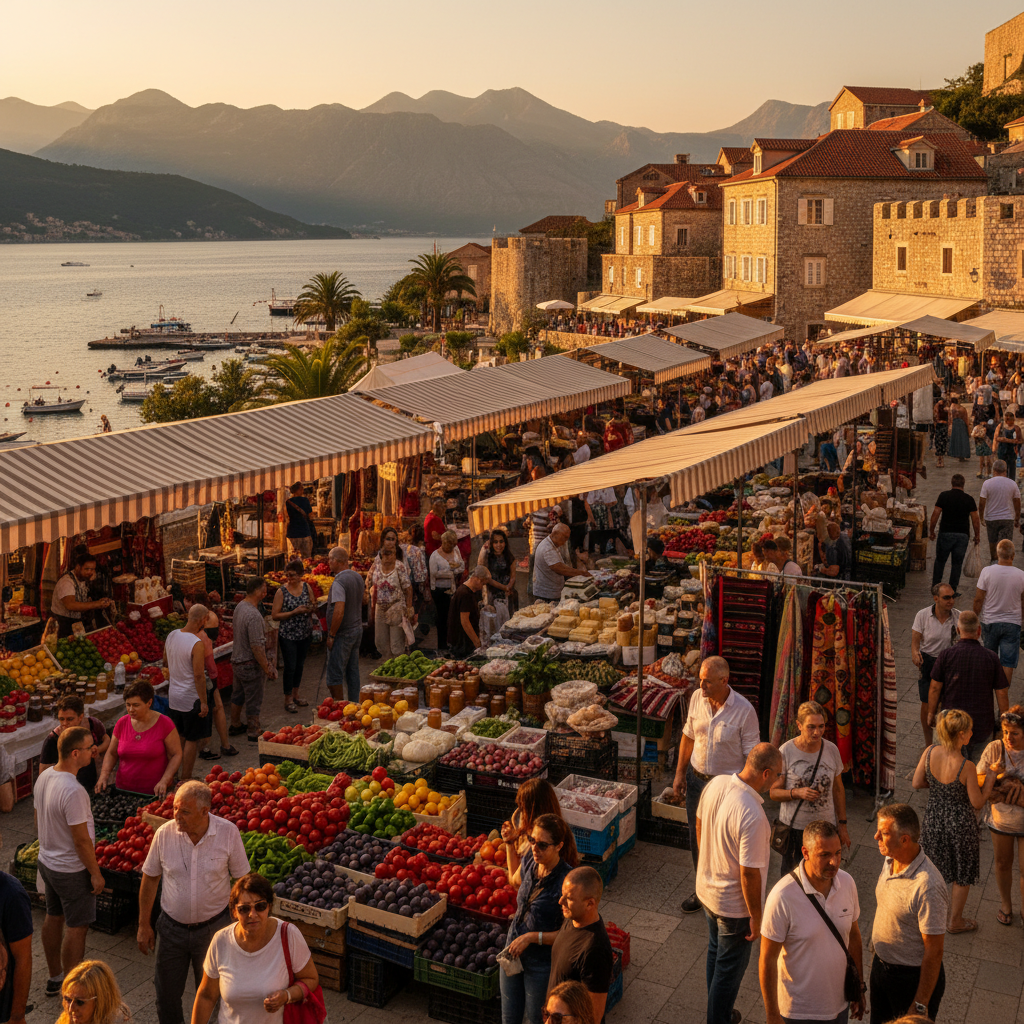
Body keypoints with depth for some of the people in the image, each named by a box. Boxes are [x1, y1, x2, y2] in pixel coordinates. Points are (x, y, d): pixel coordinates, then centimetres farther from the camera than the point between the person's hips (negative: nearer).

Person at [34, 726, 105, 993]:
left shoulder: (43, 778, -4)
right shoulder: (73, 792, -31)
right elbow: (81, 840, -25)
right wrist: (95, 873, -14)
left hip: (47, 861, 9)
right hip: (72, 870, -9)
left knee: (54, 918, 22)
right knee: (76, 928, 5)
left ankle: (54, 977, 37)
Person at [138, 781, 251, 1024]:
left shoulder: (228, 834, -16)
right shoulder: (164, 834, -13)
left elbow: (241, 880, -5)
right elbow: (150, 880, 1)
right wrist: (144, 925, 5)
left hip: (213, 928, -1)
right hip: (171, 928, 1)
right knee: (166, 993, 13)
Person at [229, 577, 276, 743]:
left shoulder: (239, 606, 1)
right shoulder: (254, 615, -30)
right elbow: (257, 647, -29)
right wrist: (267, 668, -19)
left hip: (236, 659, 9)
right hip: (249, 664, -9)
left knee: (238, 695, 25)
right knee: (253, 700, 6)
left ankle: (235, 726, 41)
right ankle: (253, 734, 19)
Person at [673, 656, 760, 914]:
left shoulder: (744, 710, -20)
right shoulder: (697, 698, -6)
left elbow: (751, 755, -13)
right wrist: (680, 773, 10)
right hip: (696, 778, 5)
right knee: (697, 837, 17)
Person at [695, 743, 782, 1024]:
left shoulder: (716, 783, -12)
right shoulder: (753, 817, -36)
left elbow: (699, 824, 6)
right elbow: (749, 874, -28)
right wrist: (756, 917, -14)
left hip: (706, 888, 9)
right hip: (734, 905, -8)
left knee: (716, 953, 28)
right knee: (730, 969, 13)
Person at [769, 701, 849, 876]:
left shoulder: (831, 750, -1)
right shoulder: (786, 751, -10)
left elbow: (838, 789, 10)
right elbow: (774, 792, -5)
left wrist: (842, 825, 10)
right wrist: (797, 793, -23)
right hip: (794, 827, -2)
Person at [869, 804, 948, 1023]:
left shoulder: (927, 886, -32)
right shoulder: (889, 861, -6)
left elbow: (934, 951, -25)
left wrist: (920, 1004, -20)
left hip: (914, 978, -8)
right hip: (881, 964, 8)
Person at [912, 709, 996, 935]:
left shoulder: (930, 753, -17)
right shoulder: (966, 766, -29)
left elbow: (916, 783, -6)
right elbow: (978, 803, -17)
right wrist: (991, 777, -6)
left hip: (933, 819, 4)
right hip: (960, 823, -4)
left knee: (935, 869, 26)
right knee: (962, 874, 20)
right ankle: (955, 921, 36)